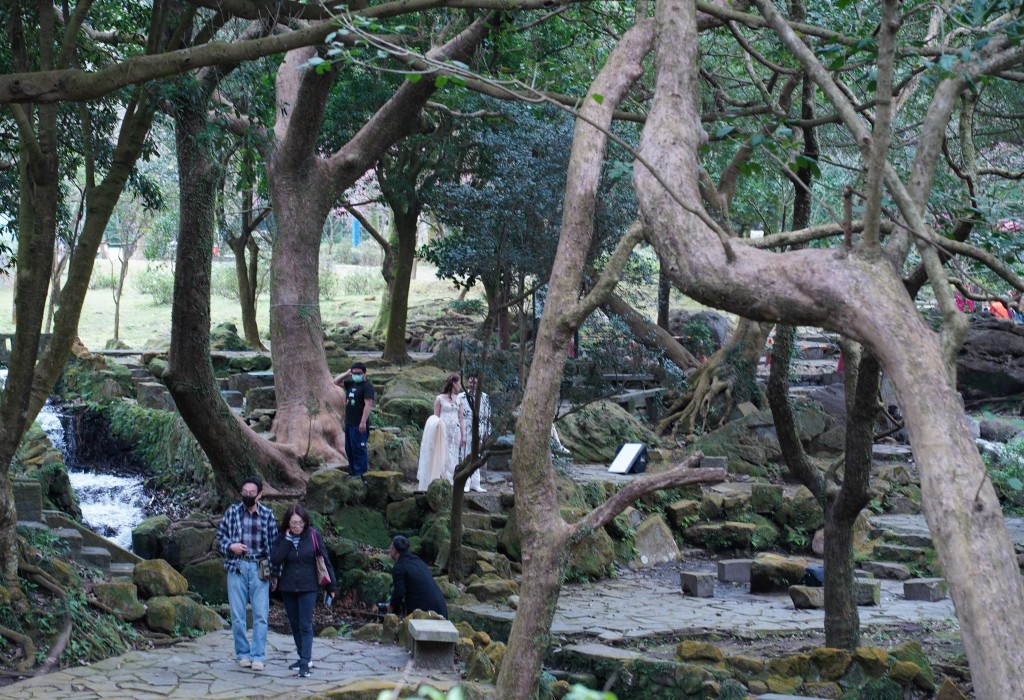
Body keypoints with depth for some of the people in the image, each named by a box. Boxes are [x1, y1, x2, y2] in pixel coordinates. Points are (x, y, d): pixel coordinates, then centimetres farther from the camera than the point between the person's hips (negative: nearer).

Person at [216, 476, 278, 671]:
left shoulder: (267, 515, 3)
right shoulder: (232, 512, 3)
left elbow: (274, 544, 8)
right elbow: (220, 535, 11)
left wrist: (274, 572, 7)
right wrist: (230, 546, -11)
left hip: (260, 569, 0)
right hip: (237, 567, 1)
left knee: (261, 615, -3)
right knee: (237, 615, 5)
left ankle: (257, 656, 1)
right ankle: (243, 654, 15)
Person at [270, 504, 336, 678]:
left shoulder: (313, 536, -6)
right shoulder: (283, 538, 1)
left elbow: (325, 561, -1)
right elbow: (275, 560, -12)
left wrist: (332, 586, -1)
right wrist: (288, 540, -15)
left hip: (308, 587, -4)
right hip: (288, 588, 4)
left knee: (305, 625, -10)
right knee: (294, 624, 13)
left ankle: (305, 664, -15)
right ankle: (303, 657, 27)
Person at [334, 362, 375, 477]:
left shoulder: (367, 386, -12)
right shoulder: (351, 384, 14)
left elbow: (368, 405, -19)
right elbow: (336, 381, 23)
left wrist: (363, 422, -25)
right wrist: (346, 374, 9)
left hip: (359, 424, -9)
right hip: (349, 423, 9)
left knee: (359, 448, -8)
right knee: (349, 448, 14)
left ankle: (361, 473, -6)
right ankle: (353, 471, 22)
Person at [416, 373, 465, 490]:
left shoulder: (457, 399, 11)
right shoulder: (440, 399, -3)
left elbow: (460, 418, 12)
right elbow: (436, 417, -1)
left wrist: (462, 435, 10)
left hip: (455, 432, 5)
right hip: (443, 431, -5)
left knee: (453, 458, 3)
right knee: (442, 458, -7)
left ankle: (450, 484, 7)